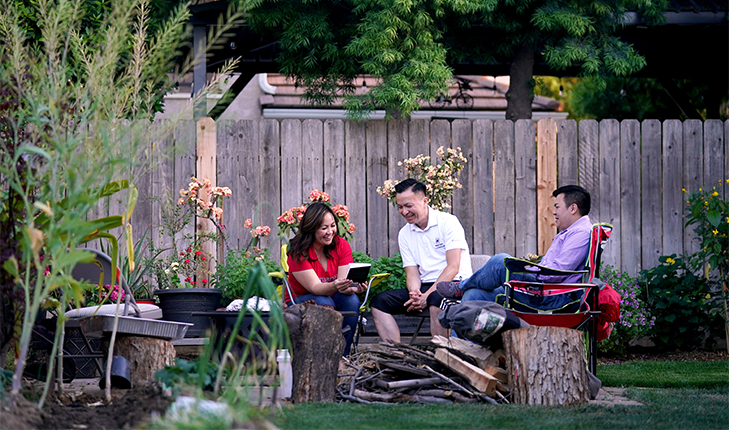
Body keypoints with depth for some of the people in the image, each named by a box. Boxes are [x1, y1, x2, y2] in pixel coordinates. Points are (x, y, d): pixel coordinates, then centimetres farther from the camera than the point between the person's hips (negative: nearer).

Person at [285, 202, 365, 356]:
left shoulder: (342, 246, -7)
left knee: (352, 300, -28)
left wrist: (354, 288, -40)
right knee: (324, 303, -35)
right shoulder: (298, 252, -19)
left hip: (332, 297, 4)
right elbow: (315, 287, -26)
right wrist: (334, 286, -49)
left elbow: (343, 282, -15)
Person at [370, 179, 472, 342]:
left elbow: (453, 267, -13)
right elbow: (412, 273, 7)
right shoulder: (404, 234, 12)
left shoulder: (448, 222, -6)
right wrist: (415, 293, -18)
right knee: (379, 301, -13)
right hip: (424, 287, 6)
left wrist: (427, 295, -22)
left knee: (436, 298, -40)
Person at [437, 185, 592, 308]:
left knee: (500, 261, -22)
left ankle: (461, 287, 3)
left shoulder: (582, 233, -7)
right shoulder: (564, 234, 30)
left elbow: (557, 272, -18)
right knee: (474, 295, 0)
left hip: (556, 298, -11)